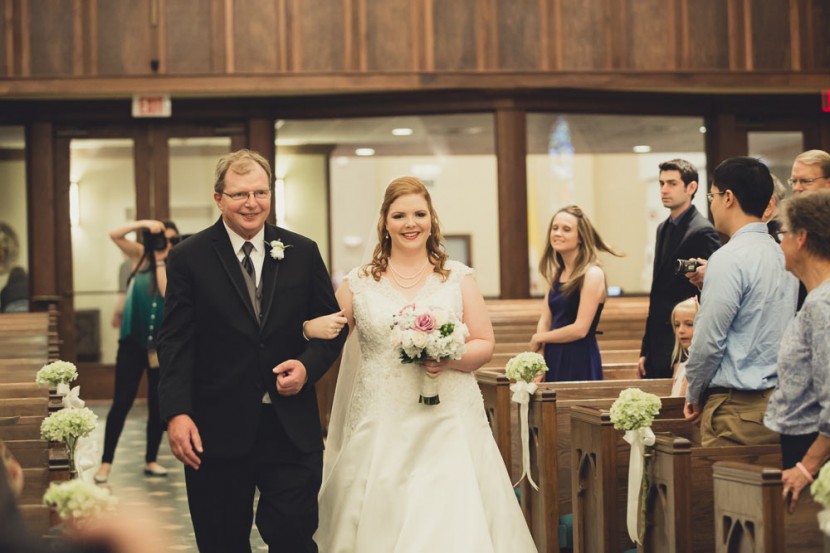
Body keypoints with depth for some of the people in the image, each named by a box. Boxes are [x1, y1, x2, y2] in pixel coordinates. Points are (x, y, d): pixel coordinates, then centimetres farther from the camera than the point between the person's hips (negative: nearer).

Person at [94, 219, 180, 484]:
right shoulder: (141, 256, 3)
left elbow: (168, 292, -18)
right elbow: (114, 234, -8)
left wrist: (161, 262, -16)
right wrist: (144, 223, -17)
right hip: (132, 343, -1)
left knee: (157, 405, 7)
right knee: (121, 402, -5)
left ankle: (151, 461, 18)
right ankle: (106, 462, 0)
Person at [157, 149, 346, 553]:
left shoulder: (302, 253, 6)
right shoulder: (189, 258, -1)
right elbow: (175, 342, -5)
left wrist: (309, 365, -10)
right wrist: (177, 413, -16)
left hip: (292, 430, 1)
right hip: (216, 431, -1)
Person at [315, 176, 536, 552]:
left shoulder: (458, 277, 7)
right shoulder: (358, 284, 6)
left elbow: (485, 345, 6)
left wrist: (450, 358, -12)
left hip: (449, 425, 0)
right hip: (382, 430, 0)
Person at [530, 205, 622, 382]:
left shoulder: (592, 274, -12)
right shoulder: (556, 274, 10)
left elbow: (580, 329, -17)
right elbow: (544, 322, 8)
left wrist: (539, 338, -4)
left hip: (580, 362, -7)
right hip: (554, 360, 7)